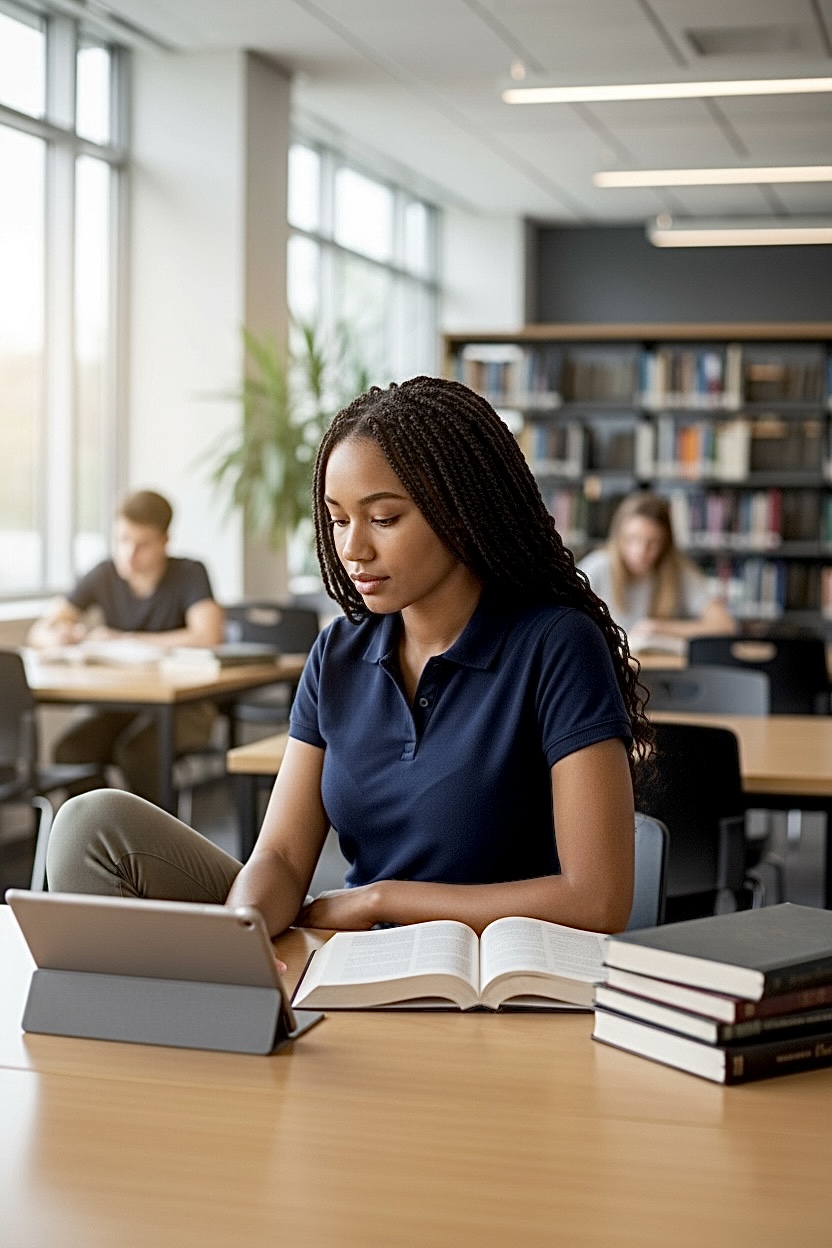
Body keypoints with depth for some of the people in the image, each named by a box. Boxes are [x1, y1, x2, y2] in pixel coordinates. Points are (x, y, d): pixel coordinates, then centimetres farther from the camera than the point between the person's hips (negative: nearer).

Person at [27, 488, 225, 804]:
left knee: (136, 750, -33)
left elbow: (207, 637, -24)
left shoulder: (190, 574, -8)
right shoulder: (104, 576, 3)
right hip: (116, 702, 4)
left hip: (182, 704, -3)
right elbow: (38, 633, 4)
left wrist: (121, 640, -19)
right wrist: (59, 637, -23)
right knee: (69, 750, -26)